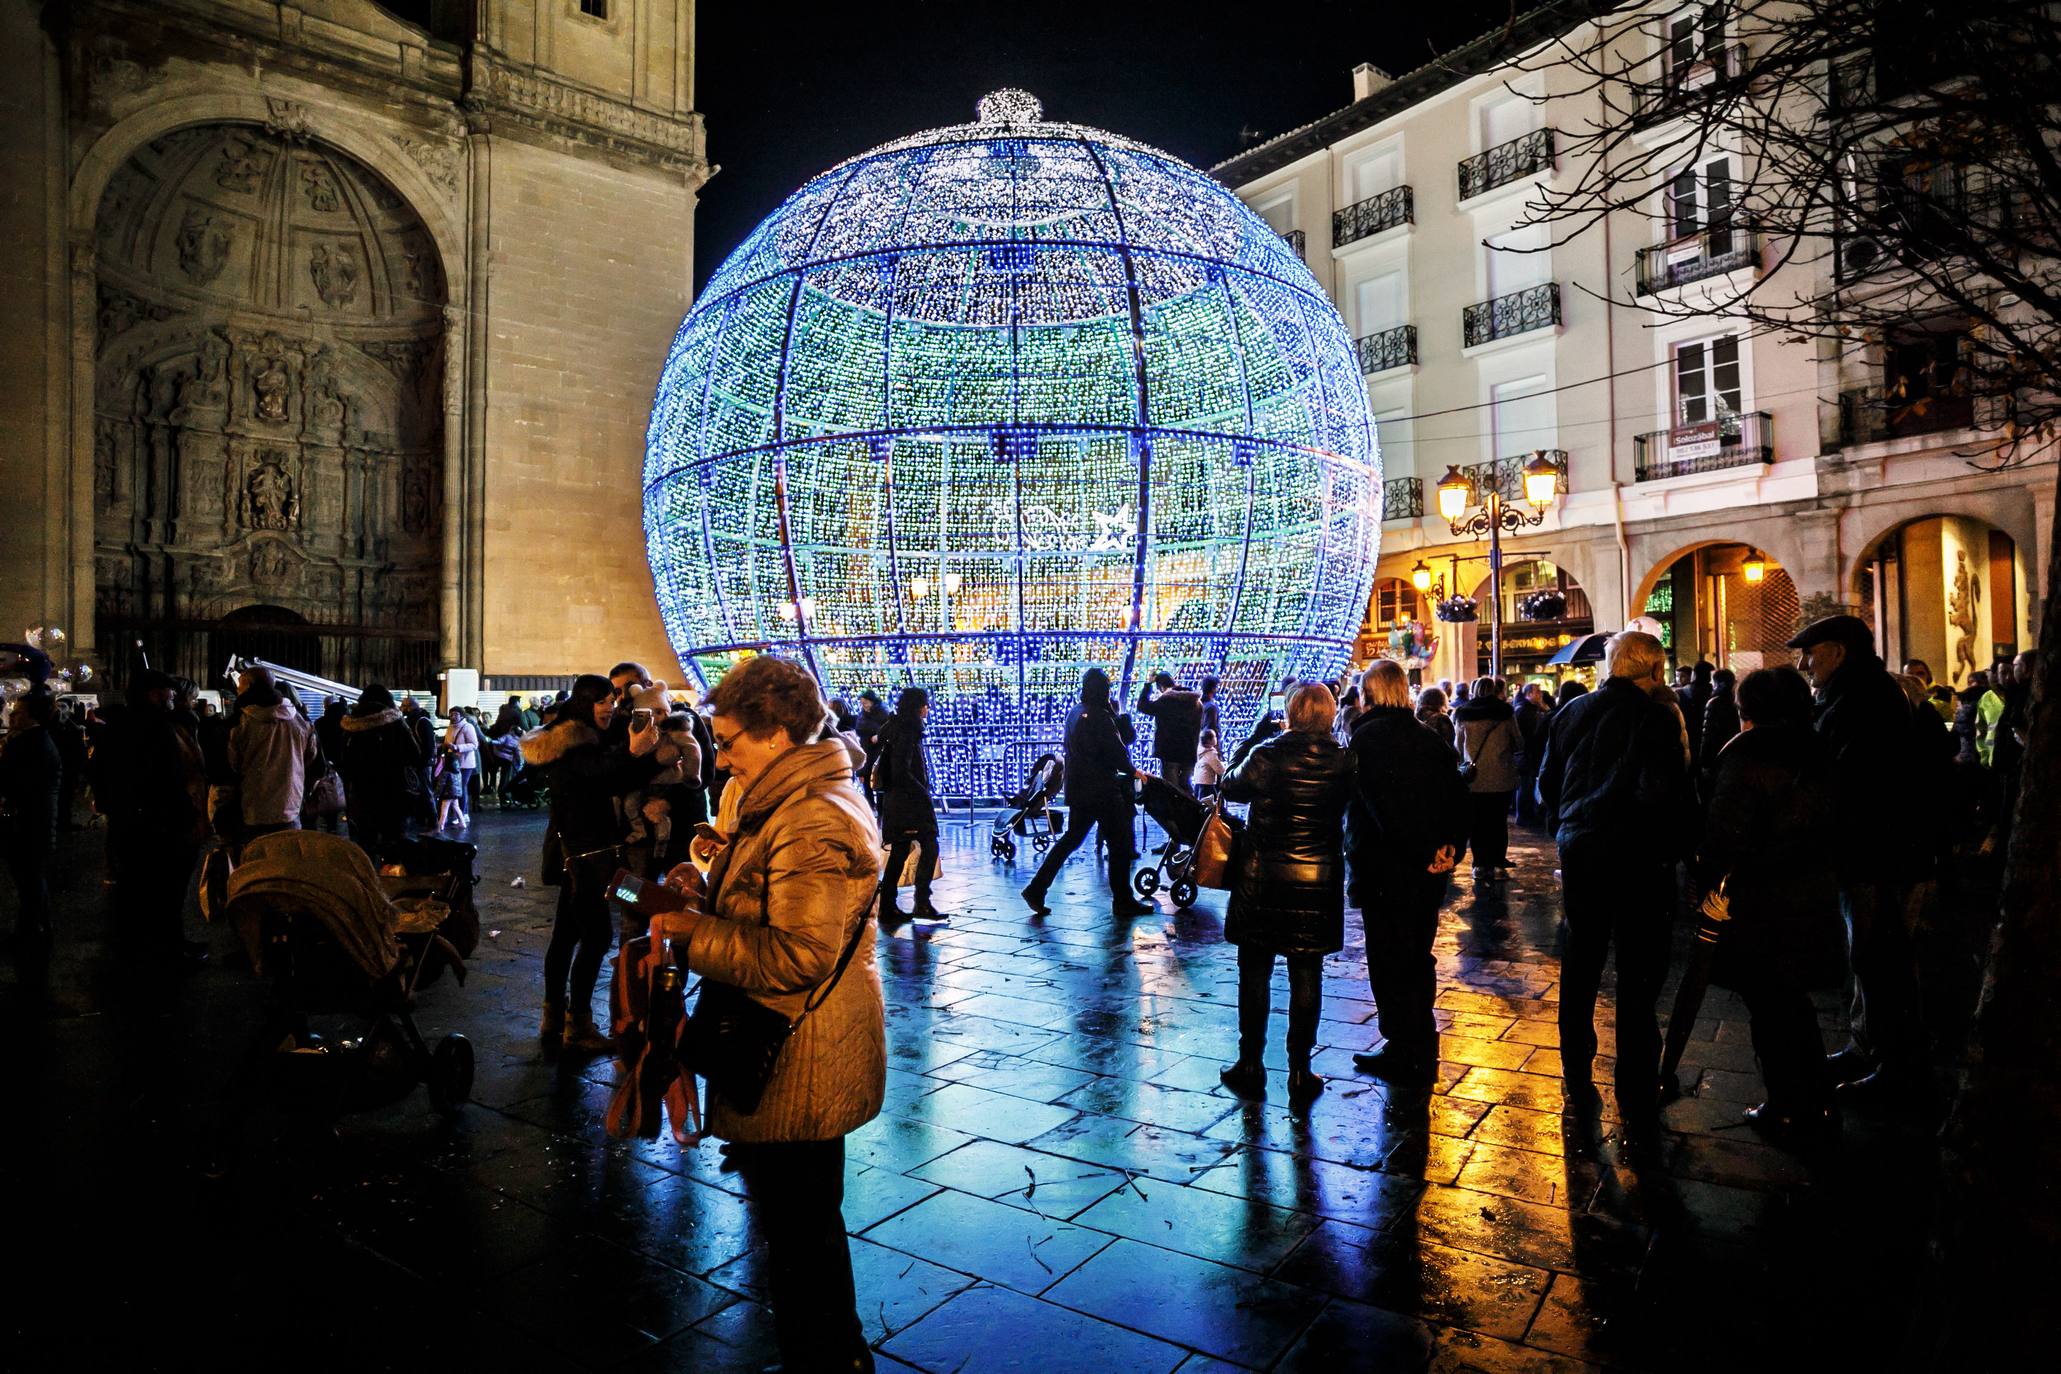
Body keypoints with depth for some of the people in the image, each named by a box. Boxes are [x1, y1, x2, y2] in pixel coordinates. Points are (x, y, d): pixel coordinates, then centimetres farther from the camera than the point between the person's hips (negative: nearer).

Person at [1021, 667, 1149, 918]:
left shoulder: (1074, 713, 10)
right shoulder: (1100, 716, -17)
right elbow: (1116, 753, -16)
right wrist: (1132, 772, 0)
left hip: (1078, 788, 8)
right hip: (1101, 789, -8)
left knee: (1071, 838, 15)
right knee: (1119, 843, 3)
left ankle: (1036, 890, 12)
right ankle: (1123, 901, 10)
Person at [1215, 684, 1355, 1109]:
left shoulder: (1267, 755, -12)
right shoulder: (1344, 762, -6)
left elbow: (1231, 788, 4)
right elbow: (1351, 809, 10)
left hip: (1261, 880, -1)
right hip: (1319, 883, 2)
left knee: (1254, 975, 10)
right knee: (1306, 979, 9)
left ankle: (1250, 1067, 19)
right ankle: (1300, 1073, 15)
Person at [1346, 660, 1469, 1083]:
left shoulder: (1366, 737, -12)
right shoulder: (1429, 736, 8)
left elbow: (1381, 803, -21)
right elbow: (1457, 796, 3)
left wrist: (1422, 851, -16)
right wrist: (1448, 846, -4)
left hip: (1386, 865, -7)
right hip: (1429, 870, 7)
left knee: (1389, 960, 3)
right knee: (1418, 956, 17)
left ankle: (1403, 1055, 9)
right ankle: (1423, 1048, 26)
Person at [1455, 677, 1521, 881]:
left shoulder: (1462, 715, 0)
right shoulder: (1505, 712, -4)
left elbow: (1458, 746, 9)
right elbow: (1518, 742, 5)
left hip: (1474, 778, 1)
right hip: (1501, 778, 0)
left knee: (1477, 823, 7)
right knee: (1499, 822, 8)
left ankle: (1480, 865, 8)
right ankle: (1498, 865, 9)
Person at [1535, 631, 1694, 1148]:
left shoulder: (1573, 712, 4)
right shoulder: (1656, 717, -15)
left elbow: (1548, 782, 10)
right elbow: (1666, 792, -21)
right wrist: (1672, 848, -6)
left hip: (1579, 852, 6)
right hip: (1637, 858, -6)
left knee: (1580, 961, 21)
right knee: (1637, 979, 1)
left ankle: (1576, 1066, 37)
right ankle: (1636, 1102, 4)